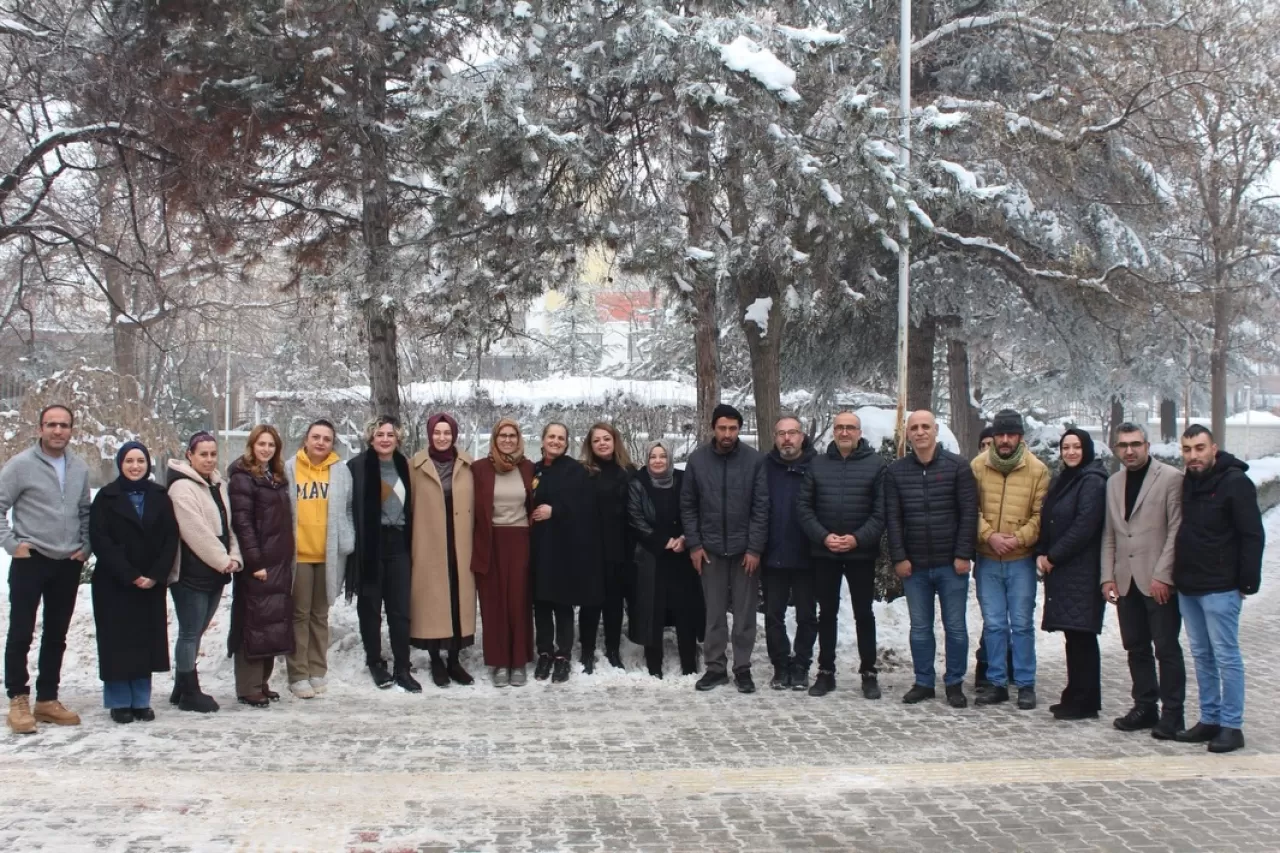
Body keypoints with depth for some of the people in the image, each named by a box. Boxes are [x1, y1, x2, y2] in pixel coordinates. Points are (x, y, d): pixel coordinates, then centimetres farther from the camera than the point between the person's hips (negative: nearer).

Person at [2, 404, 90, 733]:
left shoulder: (80, 469, 8)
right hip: (30, 561, -5)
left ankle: (47, 700, 20)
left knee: (56, 636, 11)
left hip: (68, 564, 5)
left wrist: (85, 546, 7)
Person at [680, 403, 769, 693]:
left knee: (745, 612, 6)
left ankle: (743, 668, 15)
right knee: (714, 611, 7)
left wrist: (755, 548, -10)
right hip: (710, 548, 1)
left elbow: (761, 507, -6)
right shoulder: (697, 459, -2)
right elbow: (688, 505, 4)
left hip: (745, 549, -1)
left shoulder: (754, 460, -6)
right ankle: (715, 667, 16)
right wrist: (693, 544, -2)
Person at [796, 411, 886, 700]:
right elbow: (803, 505, 2)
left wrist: (858, 539, -17)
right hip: (824, 552, 2)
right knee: (827, 613, 10)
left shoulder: (875, 464, -2)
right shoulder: (818, 464, 5)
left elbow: (882, 510, -6)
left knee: (864, 613, 6)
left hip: (861, 553, -2)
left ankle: (868, 673, 14)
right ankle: (826, 672, 18)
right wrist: (823, 536, -11)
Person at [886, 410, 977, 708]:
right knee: (920, 628, 9)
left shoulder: (958, 466, -2)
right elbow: (892, 519, 3)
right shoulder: (895, 472, 5)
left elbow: (969, 513, -4)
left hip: (951, 564, -2)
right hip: (914, 565, 2)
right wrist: (899, 558, -4)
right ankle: (924, 683, 20)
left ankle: (955, 683, 16)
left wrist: (963, 555, -10)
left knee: (955, 627, 5)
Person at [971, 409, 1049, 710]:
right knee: (993, 624, 8)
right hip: (987, 559, 2)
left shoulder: (1037, 470, -3)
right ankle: (997, 683, 17)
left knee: (1022, 623, 4)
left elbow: (1041, 514, -4)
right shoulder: (977, 466, 1)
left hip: (1021, 560, -2)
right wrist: (989, 535, -13)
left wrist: (1019, 538, -15)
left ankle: (1025, 684, 13)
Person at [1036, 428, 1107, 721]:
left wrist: (1053, 556, -13)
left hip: (1082, 572, -8)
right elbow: (1046, 520, 18)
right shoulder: (1060, 480, 18)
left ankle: (1084, 702, -1)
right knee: (1073, 635, 11)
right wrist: (1041, 554, 2)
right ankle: (1076, 697, 17)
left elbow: (1084, 526, -17)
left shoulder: (1093, 481, -9)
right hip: (1059, 570, 8)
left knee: (1081, 635, -6)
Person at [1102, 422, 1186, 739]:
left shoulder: (1171, 478, -5)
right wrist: (1107, 577, 7)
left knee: (1166, 649, -1)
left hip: (1159, 581, -6)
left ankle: (1171, 713, 6)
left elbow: (1177, 530, -10)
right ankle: (1145, 706, 21)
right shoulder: (1113, 483, 14)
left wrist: (1163, 575, -15)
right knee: (1136, 648, 11)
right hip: (1126, 581, 6)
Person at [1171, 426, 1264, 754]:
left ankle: (1232, 726, 3)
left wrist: (1248, 580, -14)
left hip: (1220, 588, -8)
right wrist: (1177, 575, 13)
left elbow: (1252, 535, -12)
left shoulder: (1235, 482, -11)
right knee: (1201, 656, 12)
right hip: (1188, 586, 8)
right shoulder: (1187, 482, 11)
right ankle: (1209, 720, 20)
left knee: (1226, 656, -3)